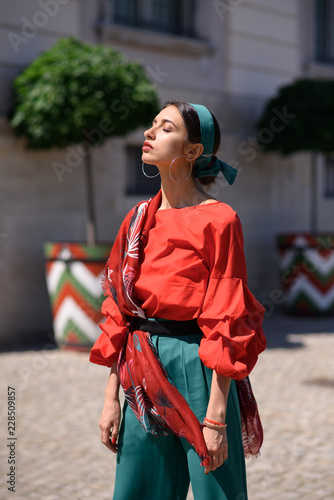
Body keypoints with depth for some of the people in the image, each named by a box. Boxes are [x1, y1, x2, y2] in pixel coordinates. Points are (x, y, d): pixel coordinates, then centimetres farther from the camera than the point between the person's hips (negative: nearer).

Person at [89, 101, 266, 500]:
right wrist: (112, 397, 7)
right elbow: (119, 313, 10)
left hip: (197, 369, -5)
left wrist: (216, 417, -15)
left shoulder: (217, 220, -9)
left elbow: (226, 323, -12)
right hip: (142, 374, 6)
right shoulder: (139, 219, 8)